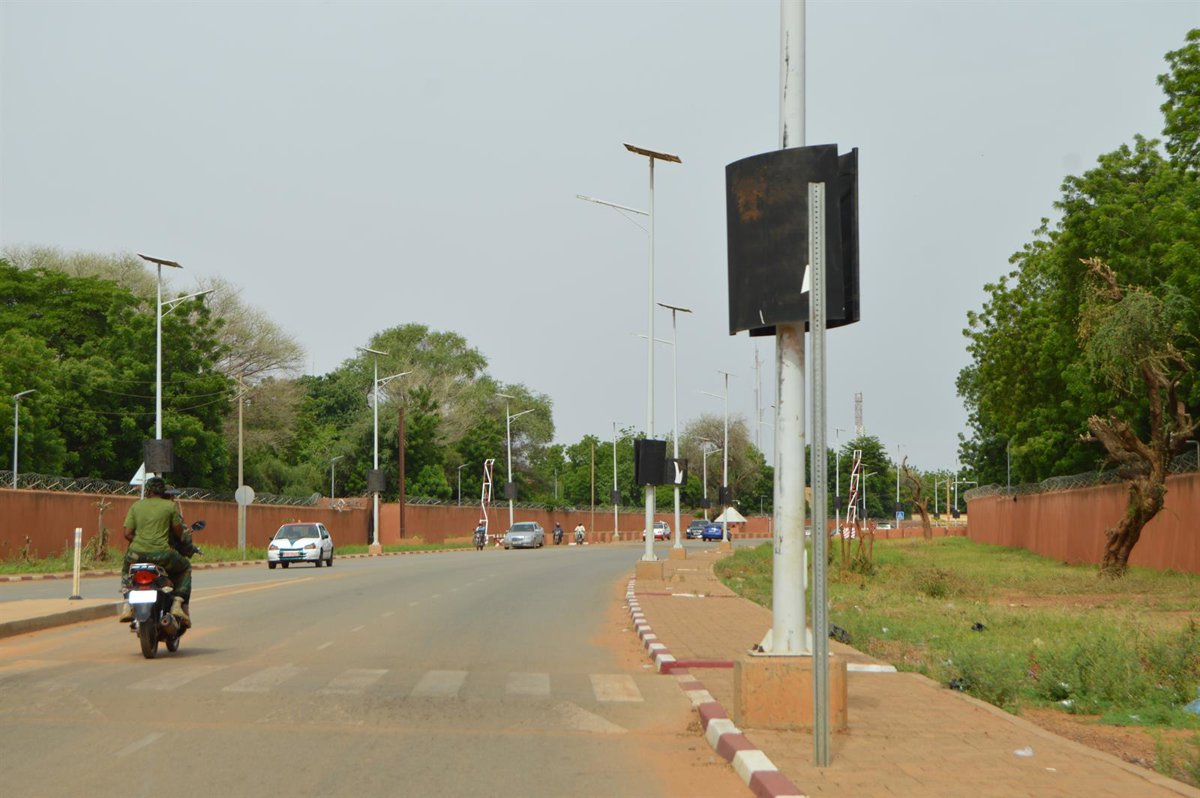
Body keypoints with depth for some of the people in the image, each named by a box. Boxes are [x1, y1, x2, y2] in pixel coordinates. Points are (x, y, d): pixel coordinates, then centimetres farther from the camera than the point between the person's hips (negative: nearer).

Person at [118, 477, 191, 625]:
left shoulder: (136, 506, 9)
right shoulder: (170, 506, 3)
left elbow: (127, 533, 4)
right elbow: (178, 533, 6)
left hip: (137, 553, 2)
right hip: (161, 554, -2)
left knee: (126, 570, 37)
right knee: (185, 568, 26)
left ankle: (127, 606, 19)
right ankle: (178, 604, 7)